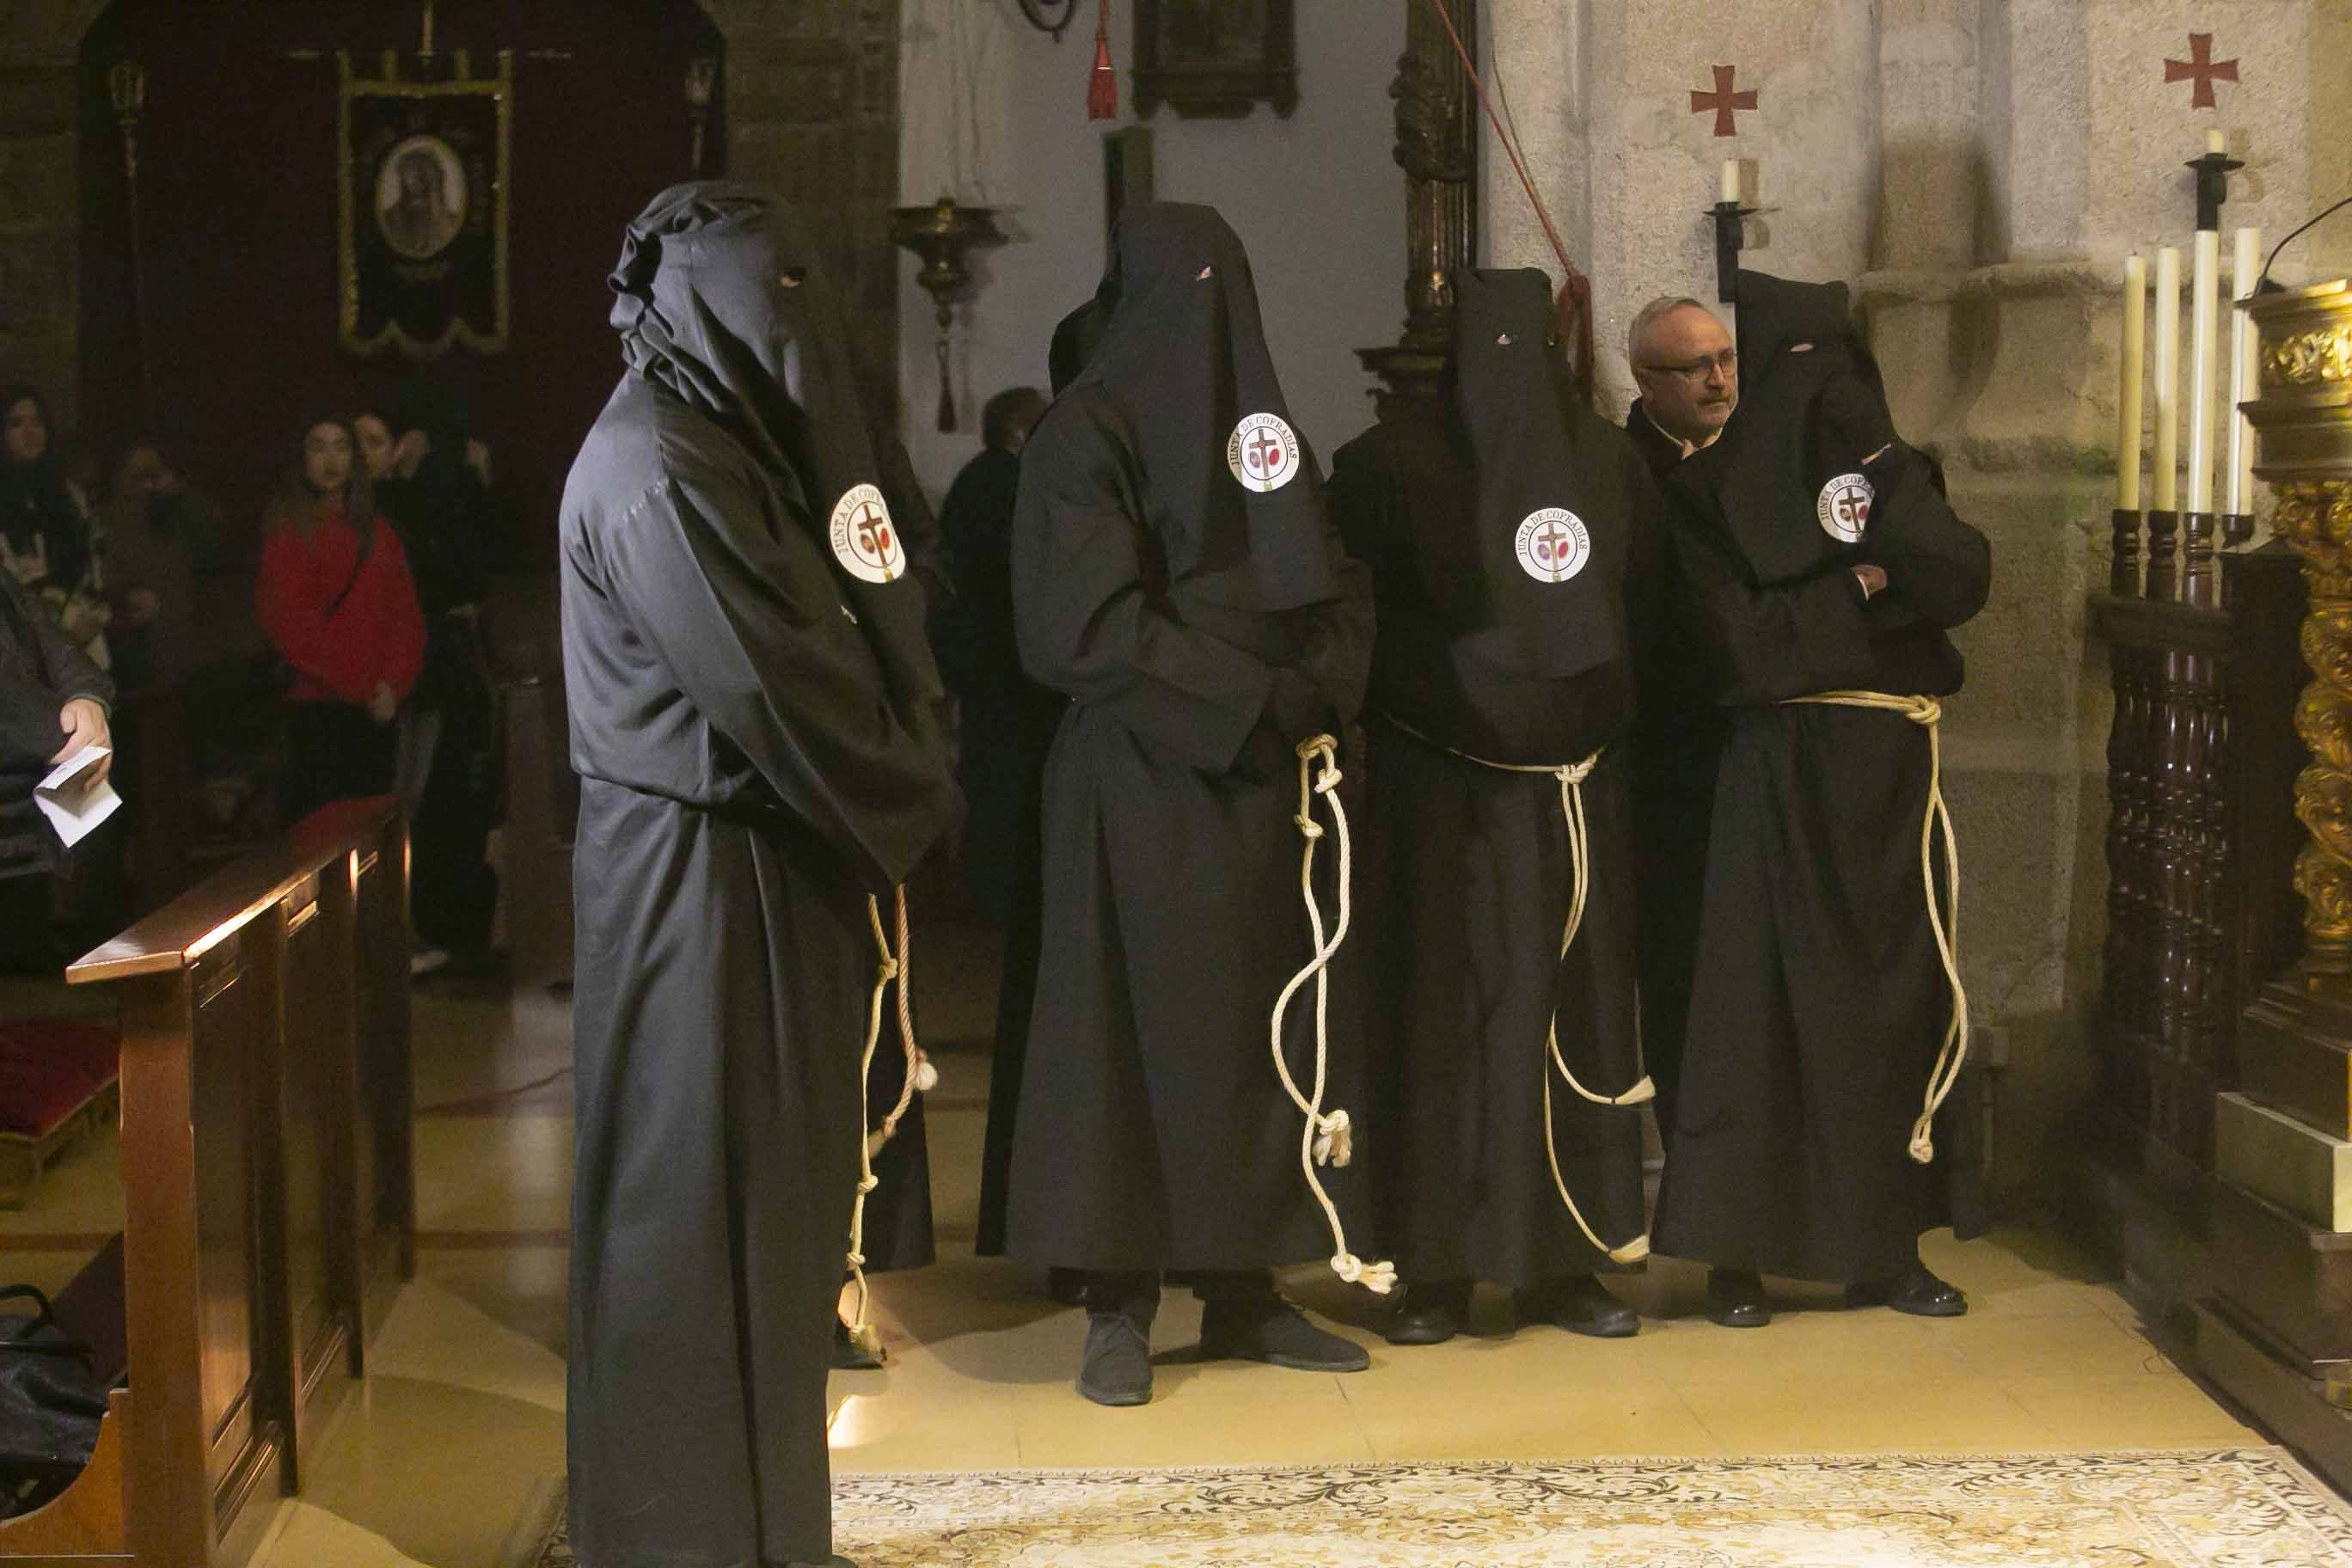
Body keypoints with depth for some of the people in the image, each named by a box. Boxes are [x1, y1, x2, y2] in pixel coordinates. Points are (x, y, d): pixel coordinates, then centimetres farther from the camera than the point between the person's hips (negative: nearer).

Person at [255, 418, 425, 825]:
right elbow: (284, 616, -5)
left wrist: (394, 685, -5)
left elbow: (406, 616, 13)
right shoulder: (288, 528, 5)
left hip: (376, 710, 4)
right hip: (318, 704, -4)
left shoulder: (378, 532, 19)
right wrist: (355, 685, -10)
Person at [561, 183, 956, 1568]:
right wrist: (910, 806, -6)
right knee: (699, 1206, -1)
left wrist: (904, 791, -3)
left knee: (766, 1194, 15)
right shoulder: (659, 475, -17)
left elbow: (847, 634, 12)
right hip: (704, 878, -10)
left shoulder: (732, 445, 14)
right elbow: (772, 688, -19)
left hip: (775, 865, 10)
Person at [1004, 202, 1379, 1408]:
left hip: (1256, 781, 6)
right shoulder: (1085, 435, -6)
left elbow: (1339, 590, 11)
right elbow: (1090, 623, -16)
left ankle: (1241, 1287, 17)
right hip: (1139, 786, -6)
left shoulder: (1262, 422, 14)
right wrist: (1251, 699, -14)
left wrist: (1314, 695, -9)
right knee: (1128, 1028, -2)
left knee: (1254, 1029, 8)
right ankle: (1118, 1307, 6)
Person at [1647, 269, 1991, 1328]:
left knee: (1899, 995, 5)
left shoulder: (1890, 469, 11)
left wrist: (1880, 473, -11)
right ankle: (1735, 1253, 2)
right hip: (1782, 772, -4)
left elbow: (1963, 575, -6)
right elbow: (1740, 637, -12)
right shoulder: (1709, 489, 0)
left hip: (1893, 765, 4)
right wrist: (1866, 586, -10)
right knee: (1764, 999, -3)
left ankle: (1884, 1247, 13)